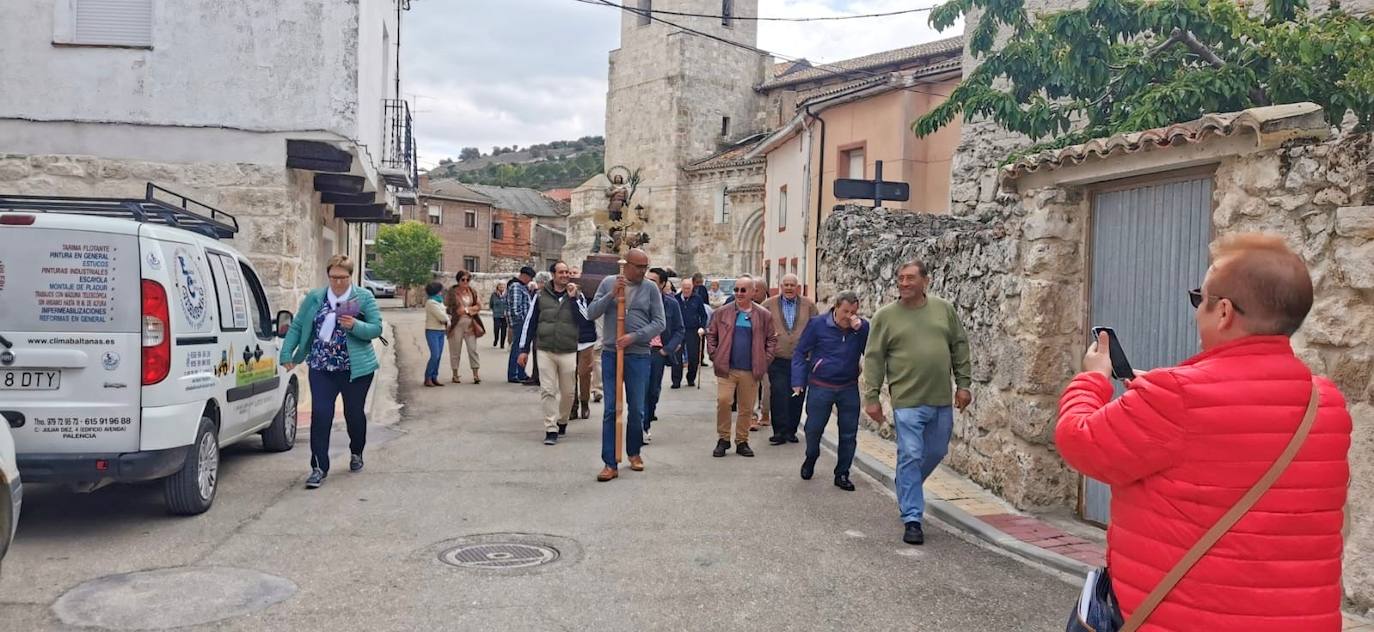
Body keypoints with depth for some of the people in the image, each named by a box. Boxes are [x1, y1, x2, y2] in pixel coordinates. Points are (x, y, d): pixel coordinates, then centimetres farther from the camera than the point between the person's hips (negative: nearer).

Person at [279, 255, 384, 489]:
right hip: (322, 367, 1)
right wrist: (286, 353, -1)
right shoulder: (314, 298, 5)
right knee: (320, 415, -7)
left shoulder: (364, 297, -2)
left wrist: (355, 326, -23)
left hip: (356, 368, -1)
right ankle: (319, 467, -3)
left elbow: (377, 329, -6)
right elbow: (297, 327, 8)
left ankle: (356, 453, 37)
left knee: (354, 413, 11)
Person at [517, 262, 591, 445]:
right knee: (547, 391, -4)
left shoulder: (576, 296, 4)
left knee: (567, 392, 9)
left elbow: (584, 320, -8)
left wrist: (573, 298, -14)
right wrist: (524, 349, 4)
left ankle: (562, 421, 31)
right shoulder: (541, 296, 3)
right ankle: (551, 429, 0)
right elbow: (530, 322, 6)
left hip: (569, 353, 1)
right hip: (545, 352, -1)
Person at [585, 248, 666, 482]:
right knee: (610, 409, 0)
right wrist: (611, 294, -13)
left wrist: (634, 336, -13)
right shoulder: (608, 283, 4)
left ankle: (634, 452, 30)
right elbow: (591, 312, 0)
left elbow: (660, 322, -1)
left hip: (638, 355, 0)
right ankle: (610, 463, 4)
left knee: (636, 409, 8)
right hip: (610, 353, 0)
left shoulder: (650, 289, 1)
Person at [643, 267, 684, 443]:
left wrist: (668, 349, -5)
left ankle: (647, 422, 21)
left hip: (658, 351, 1)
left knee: (654, 390, 6)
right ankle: (643, 427, 2)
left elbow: (679, 330, 6)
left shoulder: (671, 303, 1)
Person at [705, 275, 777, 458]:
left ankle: (742, 441, 21)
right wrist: (714, 356, 2)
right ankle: (723, 439, 3)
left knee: (747, 408, 8)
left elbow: (771, 339, 9)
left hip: (751, 371, 1)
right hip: (726, 368, -1)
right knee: (723, 401, -13)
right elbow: (711, 334, 10)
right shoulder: (722, 313, 2)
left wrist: (765, 360, 2)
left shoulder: (764, 315, 3)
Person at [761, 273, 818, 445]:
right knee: (779, 397, -7)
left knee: (797, 398, 6)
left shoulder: (809, 305, 6)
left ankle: (791, 431, 18)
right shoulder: (769, 304, 4)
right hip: (778, 360, -1)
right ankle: (780, 432, 0)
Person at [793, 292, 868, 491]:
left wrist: (860, 330, -23)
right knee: (813, 429, 7)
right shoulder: (817, 324, -6)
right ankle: (811, 458, 37)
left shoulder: (861, 327, 0)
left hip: (849, 389, 2)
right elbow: (800, 352, -1)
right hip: (820, 387, -2)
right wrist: (798, 382, -7)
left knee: (849, 434, 4)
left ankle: (842, 475, 18)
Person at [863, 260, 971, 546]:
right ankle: (912, 520, 2)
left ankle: (908, 488, 42)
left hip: (942, 399, 4)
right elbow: (873, 358, 0)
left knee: (936, 452, 15)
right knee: (910, 456, -5)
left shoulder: (944, 308, 6)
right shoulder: (886, 315, -2)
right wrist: (872, 396, -3)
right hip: (907, 400, -4)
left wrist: (964, 383, 6)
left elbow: (960, 346, 11)